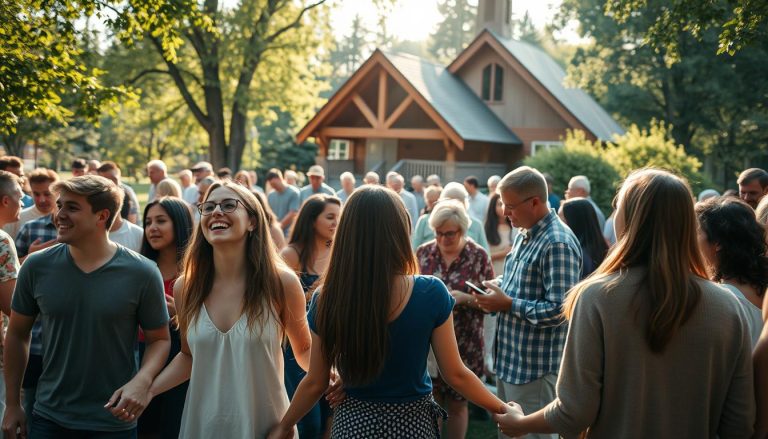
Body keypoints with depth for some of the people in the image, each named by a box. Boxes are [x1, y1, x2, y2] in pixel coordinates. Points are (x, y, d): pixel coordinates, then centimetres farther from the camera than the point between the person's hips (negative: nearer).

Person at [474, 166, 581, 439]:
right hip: (509, 361, 9)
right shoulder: (524, 236, 11)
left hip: (535, 368, -9)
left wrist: (508, 304, -20)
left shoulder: (558, 243, -20)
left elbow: (560, 311, -26)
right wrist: (497, 298, 2)